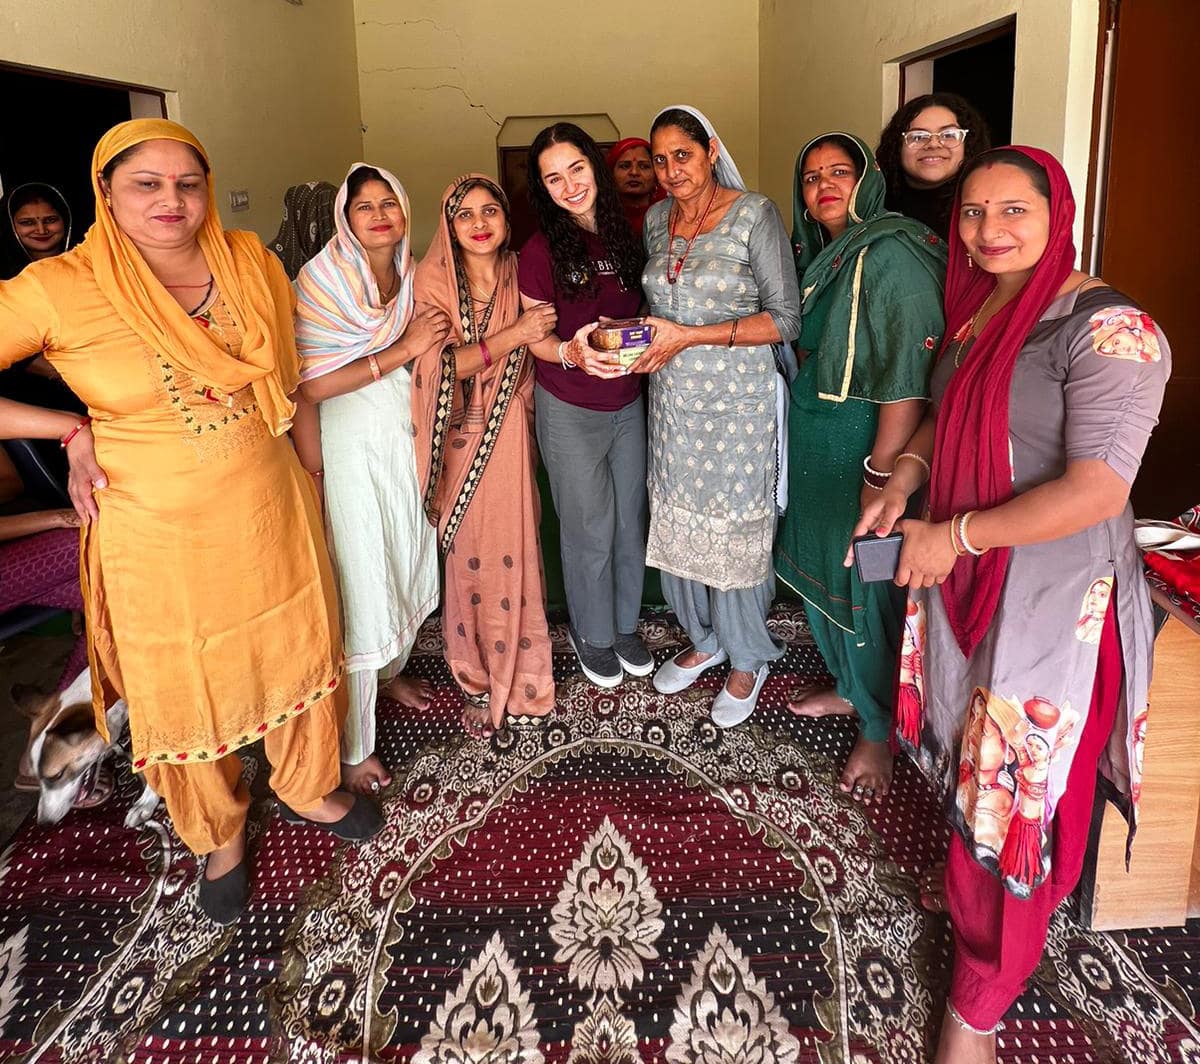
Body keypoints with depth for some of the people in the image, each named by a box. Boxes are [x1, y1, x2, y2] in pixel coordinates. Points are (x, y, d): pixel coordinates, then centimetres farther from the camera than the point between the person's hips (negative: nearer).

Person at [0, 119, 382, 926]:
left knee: (299, 650, 18)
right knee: (185, 686, 14)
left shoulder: (252, 264, -3)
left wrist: (309, 478, 10)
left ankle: (310, 787, 46)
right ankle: (220, 833, 41)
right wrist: (73, 431, -13)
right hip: (157, 533, -3)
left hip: (269, 511, 3)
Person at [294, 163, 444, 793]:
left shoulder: (412, 274, 7)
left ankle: (391, 670, 44)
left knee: (409, 558, 17)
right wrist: (403, 350, -20)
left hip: (406, 434, 7)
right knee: (359, 581, -4)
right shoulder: (321, 279, -13)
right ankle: (352, 747, 8)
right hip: (350, 443, -6)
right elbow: (311, 385, -21)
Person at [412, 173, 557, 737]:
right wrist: (513, 335, -20)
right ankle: (477, 680, 18)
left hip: (510, 434, 3)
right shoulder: (435, 279, -5)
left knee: (514, 550, 5)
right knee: (471, 557, 2)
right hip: (463, 438, -2)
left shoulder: (517, 275, 5)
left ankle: (516, 670, 24)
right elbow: (440, 367, -15)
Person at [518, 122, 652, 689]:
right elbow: (536, 339, -9)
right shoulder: (540, 251, -11)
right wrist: (573, 353, -30)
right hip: (570, 412, -4)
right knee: (591, 529, 6)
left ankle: (626, 623, 36)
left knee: (631, 521, 14)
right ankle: (592, 635, 29)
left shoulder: (624, 235, 2)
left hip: (629, 403, 5)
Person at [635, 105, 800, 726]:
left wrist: (691, 336, -19)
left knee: (733, 530, 2)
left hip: (736, 400, -6)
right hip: (671, 395, 6)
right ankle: (704, 639, 34)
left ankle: (747, 660, 24)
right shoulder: (657, 218, 9)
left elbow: (785, 320, -13)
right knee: (676, 524, 12)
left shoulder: (755, 215, -10)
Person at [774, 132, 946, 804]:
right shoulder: (817, 255, 10)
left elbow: (910, 374, -23)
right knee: (817, 566, 19)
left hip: (863, 446, -9)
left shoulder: (891, 253, -17)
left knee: (868, 585, 2)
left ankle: (878, 731, 20)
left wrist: (882, 472, -24)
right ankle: (848, 686, 41)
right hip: (811, 444, 9)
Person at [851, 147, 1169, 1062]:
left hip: (1052, 597, -7)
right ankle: (968, 883, 48)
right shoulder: (977, 313, 7)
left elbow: (1096, 492, -25)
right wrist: (904, 478, 4)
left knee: (1015, 786, 5)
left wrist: (954, 535, -19)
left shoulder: (1108, 329, -18)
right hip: (963, 575, 7)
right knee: (969, 756, 21)